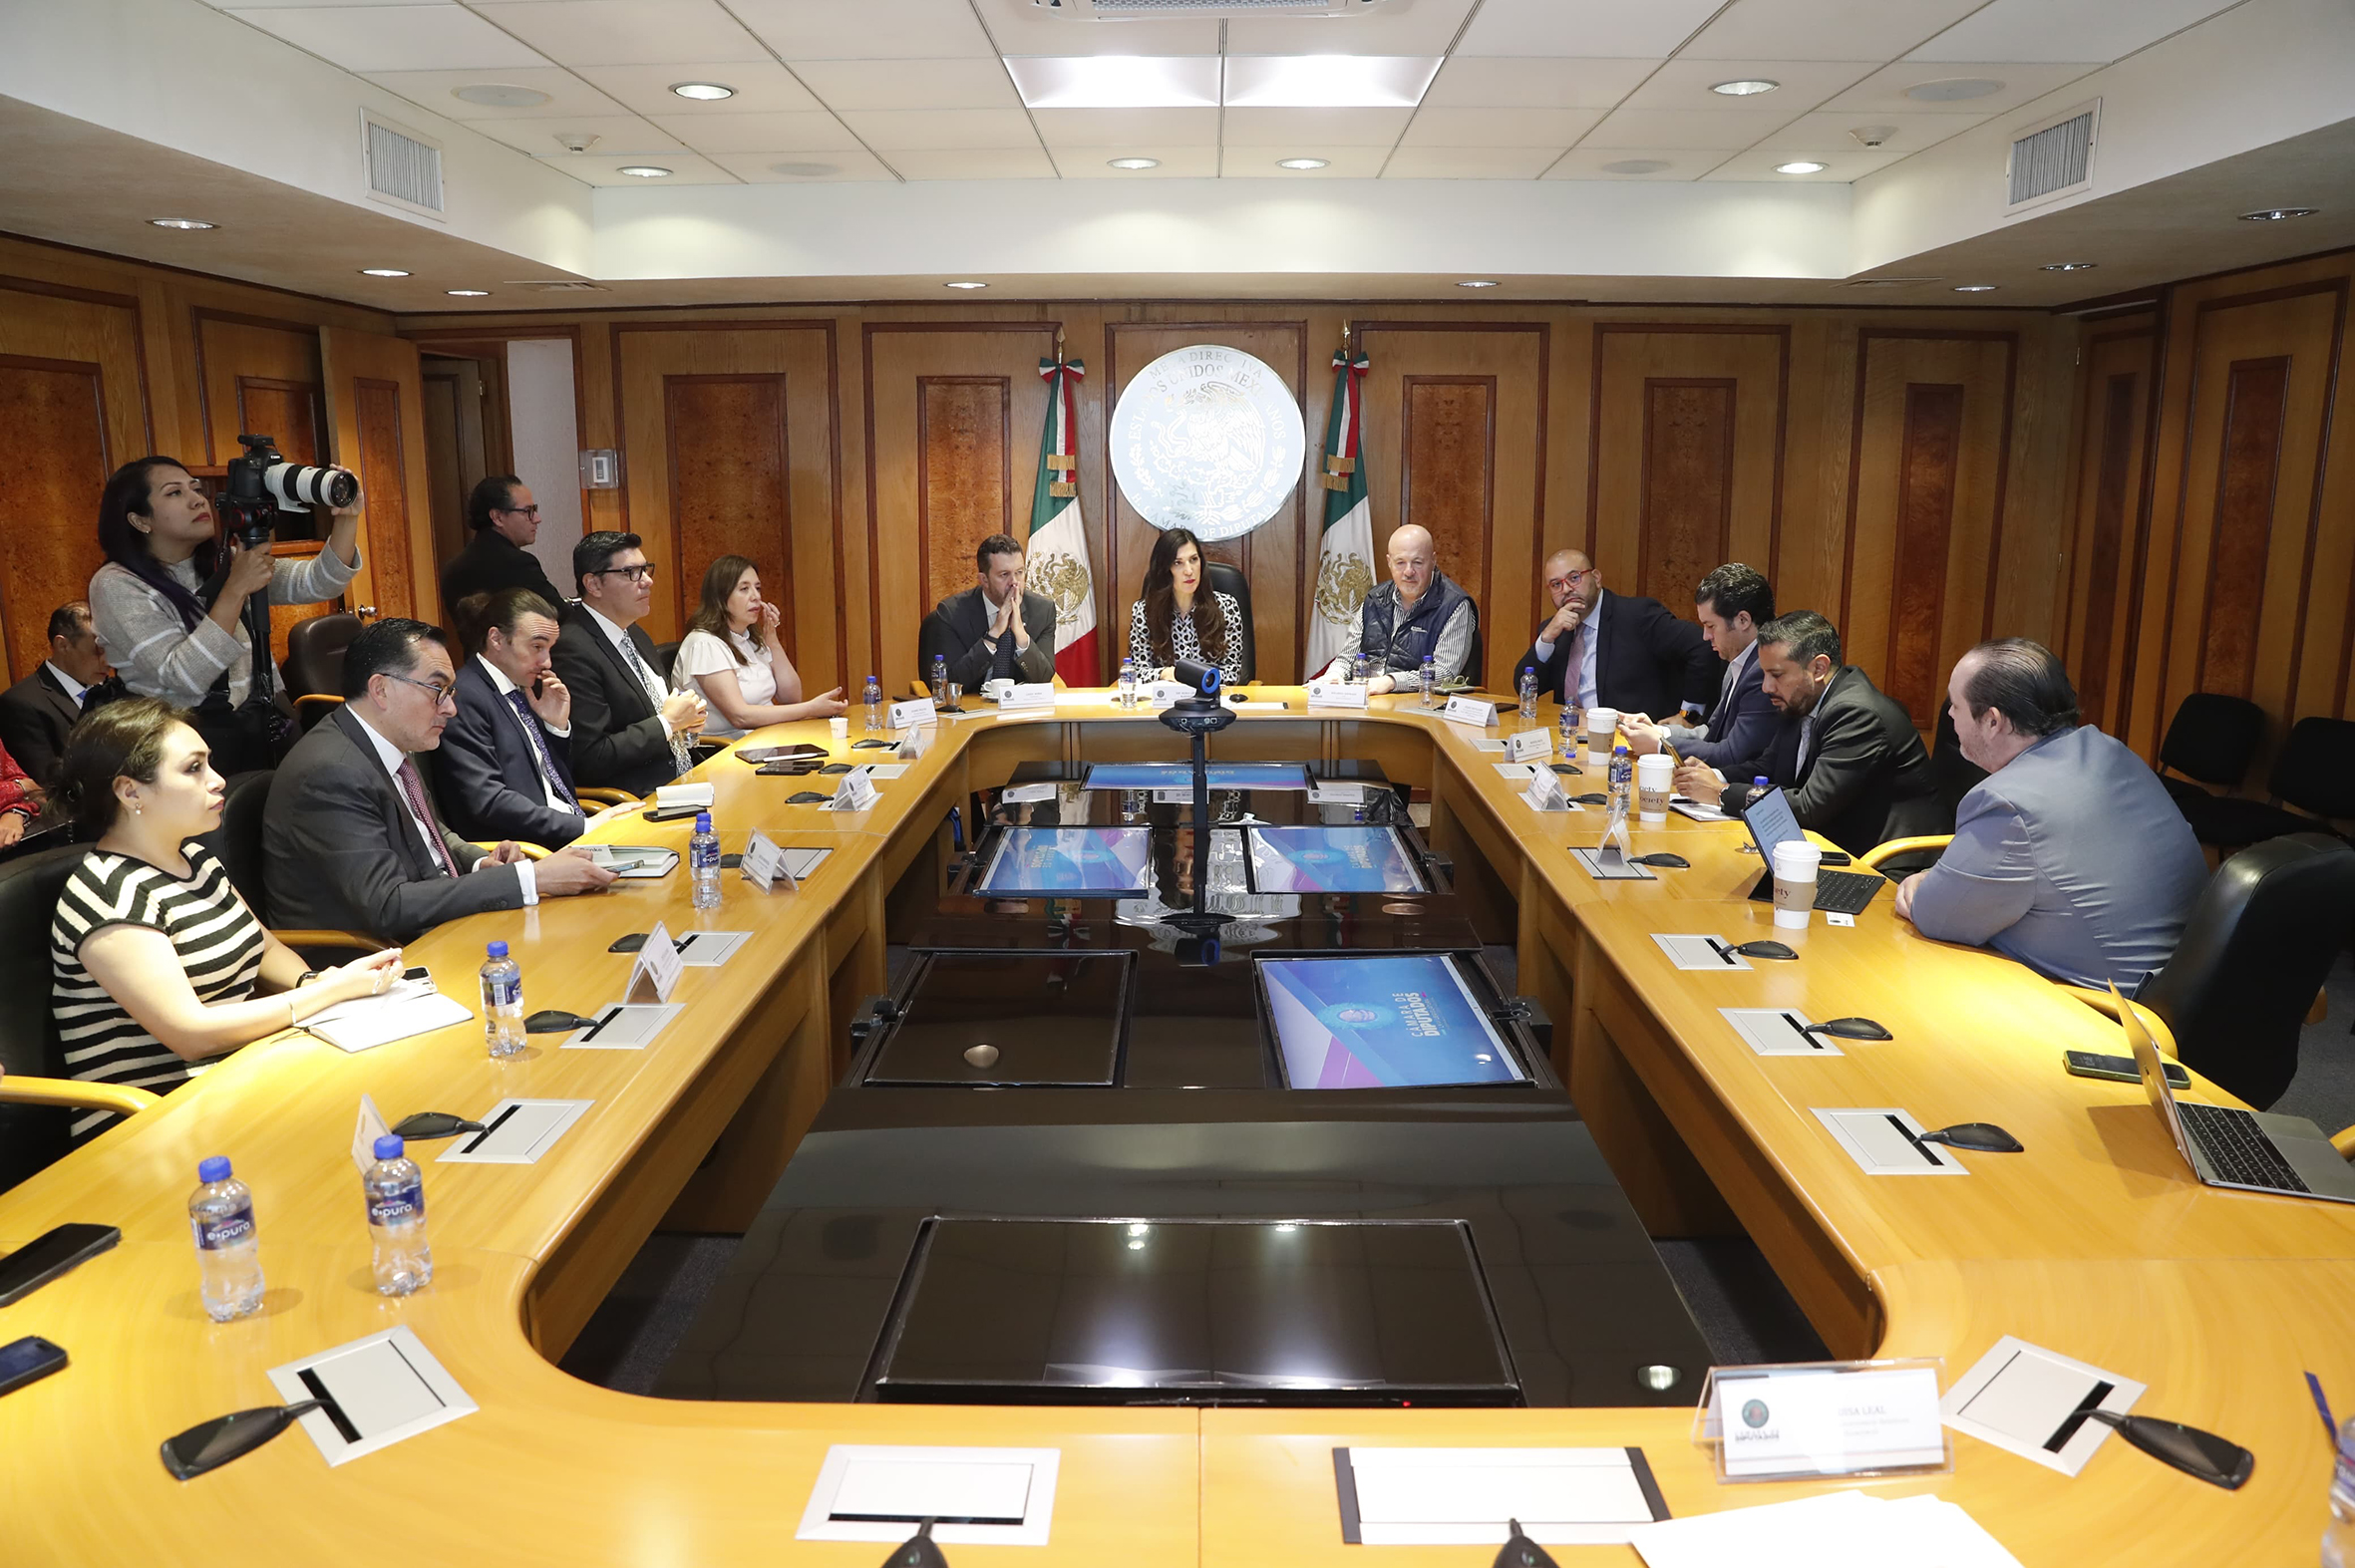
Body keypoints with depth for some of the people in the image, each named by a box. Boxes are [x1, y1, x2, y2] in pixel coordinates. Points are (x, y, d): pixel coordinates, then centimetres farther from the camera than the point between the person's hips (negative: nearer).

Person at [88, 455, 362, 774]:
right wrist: (236, 589, -21)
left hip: (264, 733, 5)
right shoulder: (116, 585, -7)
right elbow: (184, 677, -19)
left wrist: (346, 518, -19)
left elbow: (319, 583, -2)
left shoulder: (225, 562, 10)